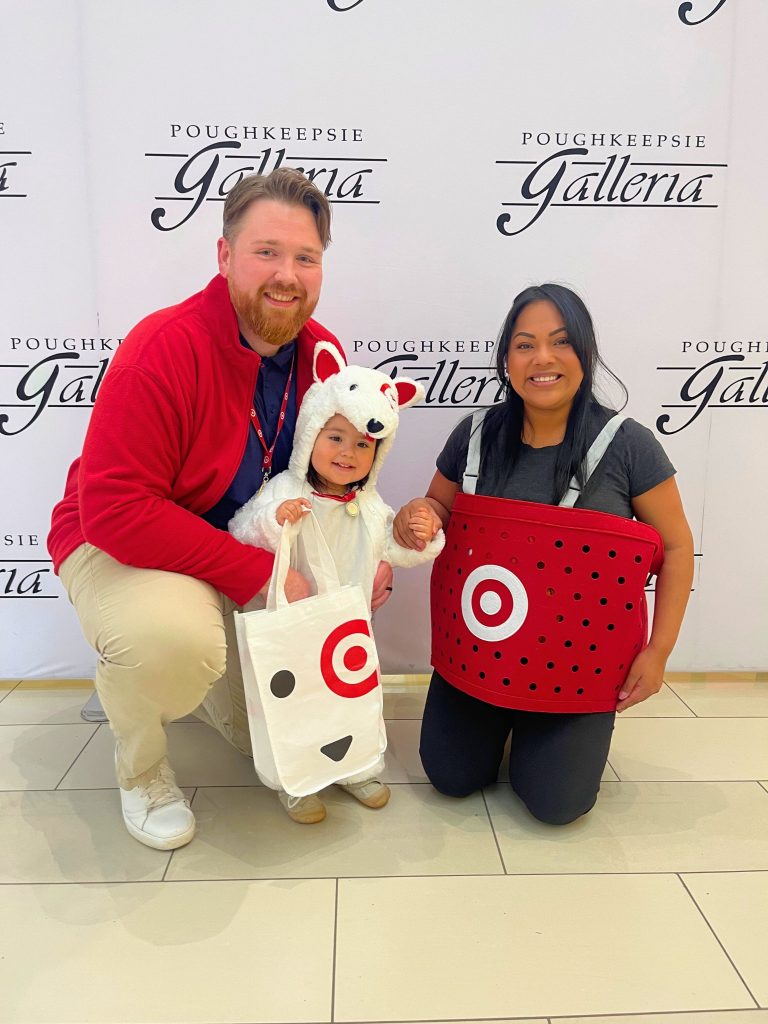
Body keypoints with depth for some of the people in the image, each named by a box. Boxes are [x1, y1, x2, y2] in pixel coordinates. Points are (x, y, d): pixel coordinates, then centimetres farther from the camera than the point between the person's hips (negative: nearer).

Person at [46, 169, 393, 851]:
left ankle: (192, 684, 40)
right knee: (173, 635, -40)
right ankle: (141, 771, -4)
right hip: (119, 548, -5)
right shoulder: (162, 351, -28)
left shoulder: (322, 352, -7)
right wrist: (259, 573, -32)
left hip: (256, 550, 6)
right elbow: (114, 510, -32)